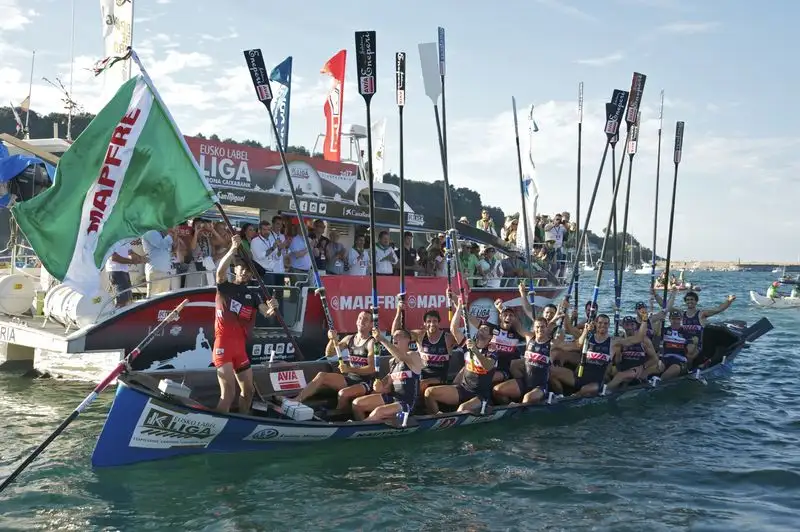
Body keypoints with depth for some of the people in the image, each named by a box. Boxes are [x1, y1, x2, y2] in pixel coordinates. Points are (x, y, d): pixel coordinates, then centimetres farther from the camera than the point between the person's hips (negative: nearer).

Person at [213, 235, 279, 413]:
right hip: (223, 344, -6)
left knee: (248, 390, 15)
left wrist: (272, 308, -27)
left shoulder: (253, 295, 12)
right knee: (228, 392, -15)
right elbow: (220, 271, -21)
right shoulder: (225, 287, 1)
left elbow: (266, 312, -3)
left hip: (240, 346, 6)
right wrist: (234, 249, -32)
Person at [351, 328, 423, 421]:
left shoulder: (414, 356, -7)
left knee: (378, 411, -31)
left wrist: (381, 339, -36)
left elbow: (402, 357, -32)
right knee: (357, 404, -2)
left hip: (407, 403, -8)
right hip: (391, 397, 8)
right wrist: (380, 388, -5)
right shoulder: (392, 361, 16)